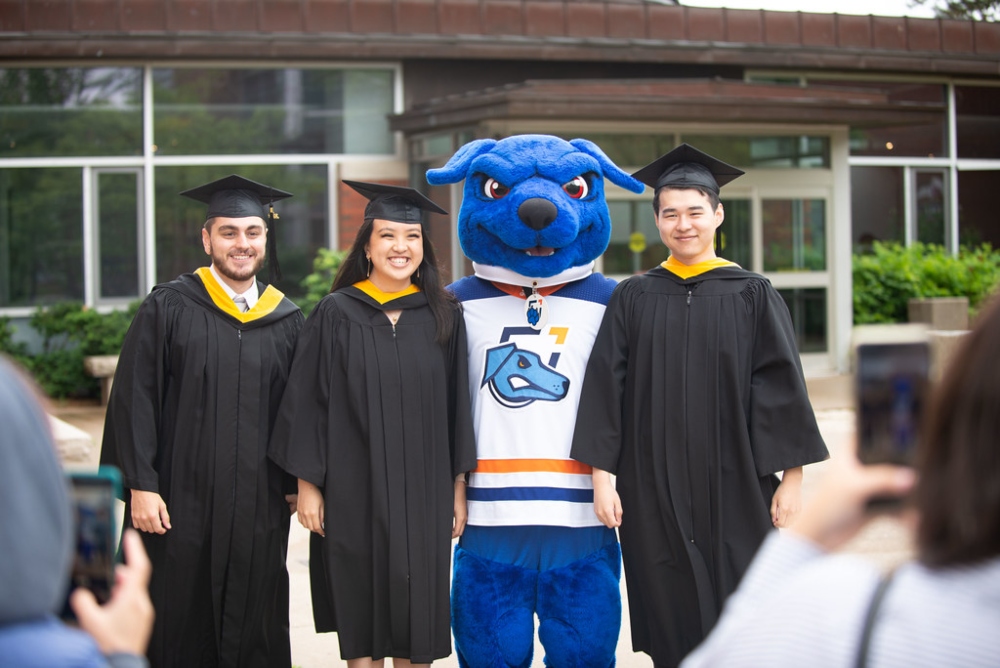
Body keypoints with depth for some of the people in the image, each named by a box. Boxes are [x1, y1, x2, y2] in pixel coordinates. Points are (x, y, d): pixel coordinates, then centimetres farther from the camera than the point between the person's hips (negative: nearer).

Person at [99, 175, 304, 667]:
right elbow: (133, 400, -5)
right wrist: (140, 486, -11)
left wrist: (298, 484, 6)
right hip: (180, 501, -2)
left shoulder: (286, 322, 8)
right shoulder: (168, 308, -1)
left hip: (259, 509, 3)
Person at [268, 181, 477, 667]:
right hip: (353, 490, -1)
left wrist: (458, 485, 3)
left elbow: (456, 405, 6)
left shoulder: (443, 317, 4)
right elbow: (306, 402, -1)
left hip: (422, 490, 1)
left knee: (416, 607, 5)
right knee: (361, 610, 4)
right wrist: (307, 483, -5)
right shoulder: (335, 314, -1)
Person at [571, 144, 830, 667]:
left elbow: (781, 387, 0)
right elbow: (606, 387, 2)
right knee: (672, 622, 5)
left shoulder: (752, 296, 2)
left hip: (734, 486, -1)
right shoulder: (632, 299, 5)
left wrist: (791, 475, -5)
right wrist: (601, 474, -4)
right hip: (655, 487, 1)